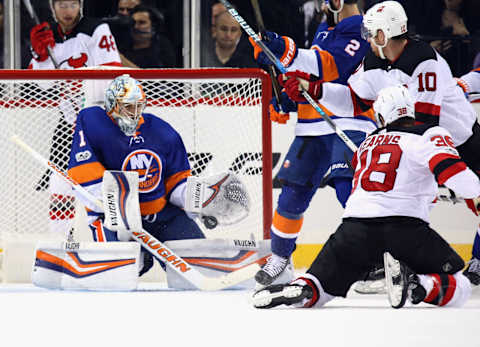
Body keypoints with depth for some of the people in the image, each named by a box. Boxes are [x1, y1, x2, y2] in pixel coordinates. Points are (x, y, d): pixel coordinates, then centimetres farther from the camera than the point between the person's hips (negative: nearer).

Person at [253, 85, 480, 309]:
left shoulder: (369, 143, 26)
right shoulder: (430, 135, 7)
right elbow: (448, 166, -11)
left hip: (356, 224, 4)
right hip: (404, 223, -4)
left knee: (323, 283, 14)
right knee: (458, 289, 7)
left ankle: (302, 289, -22)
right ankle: (417, 285, -23)